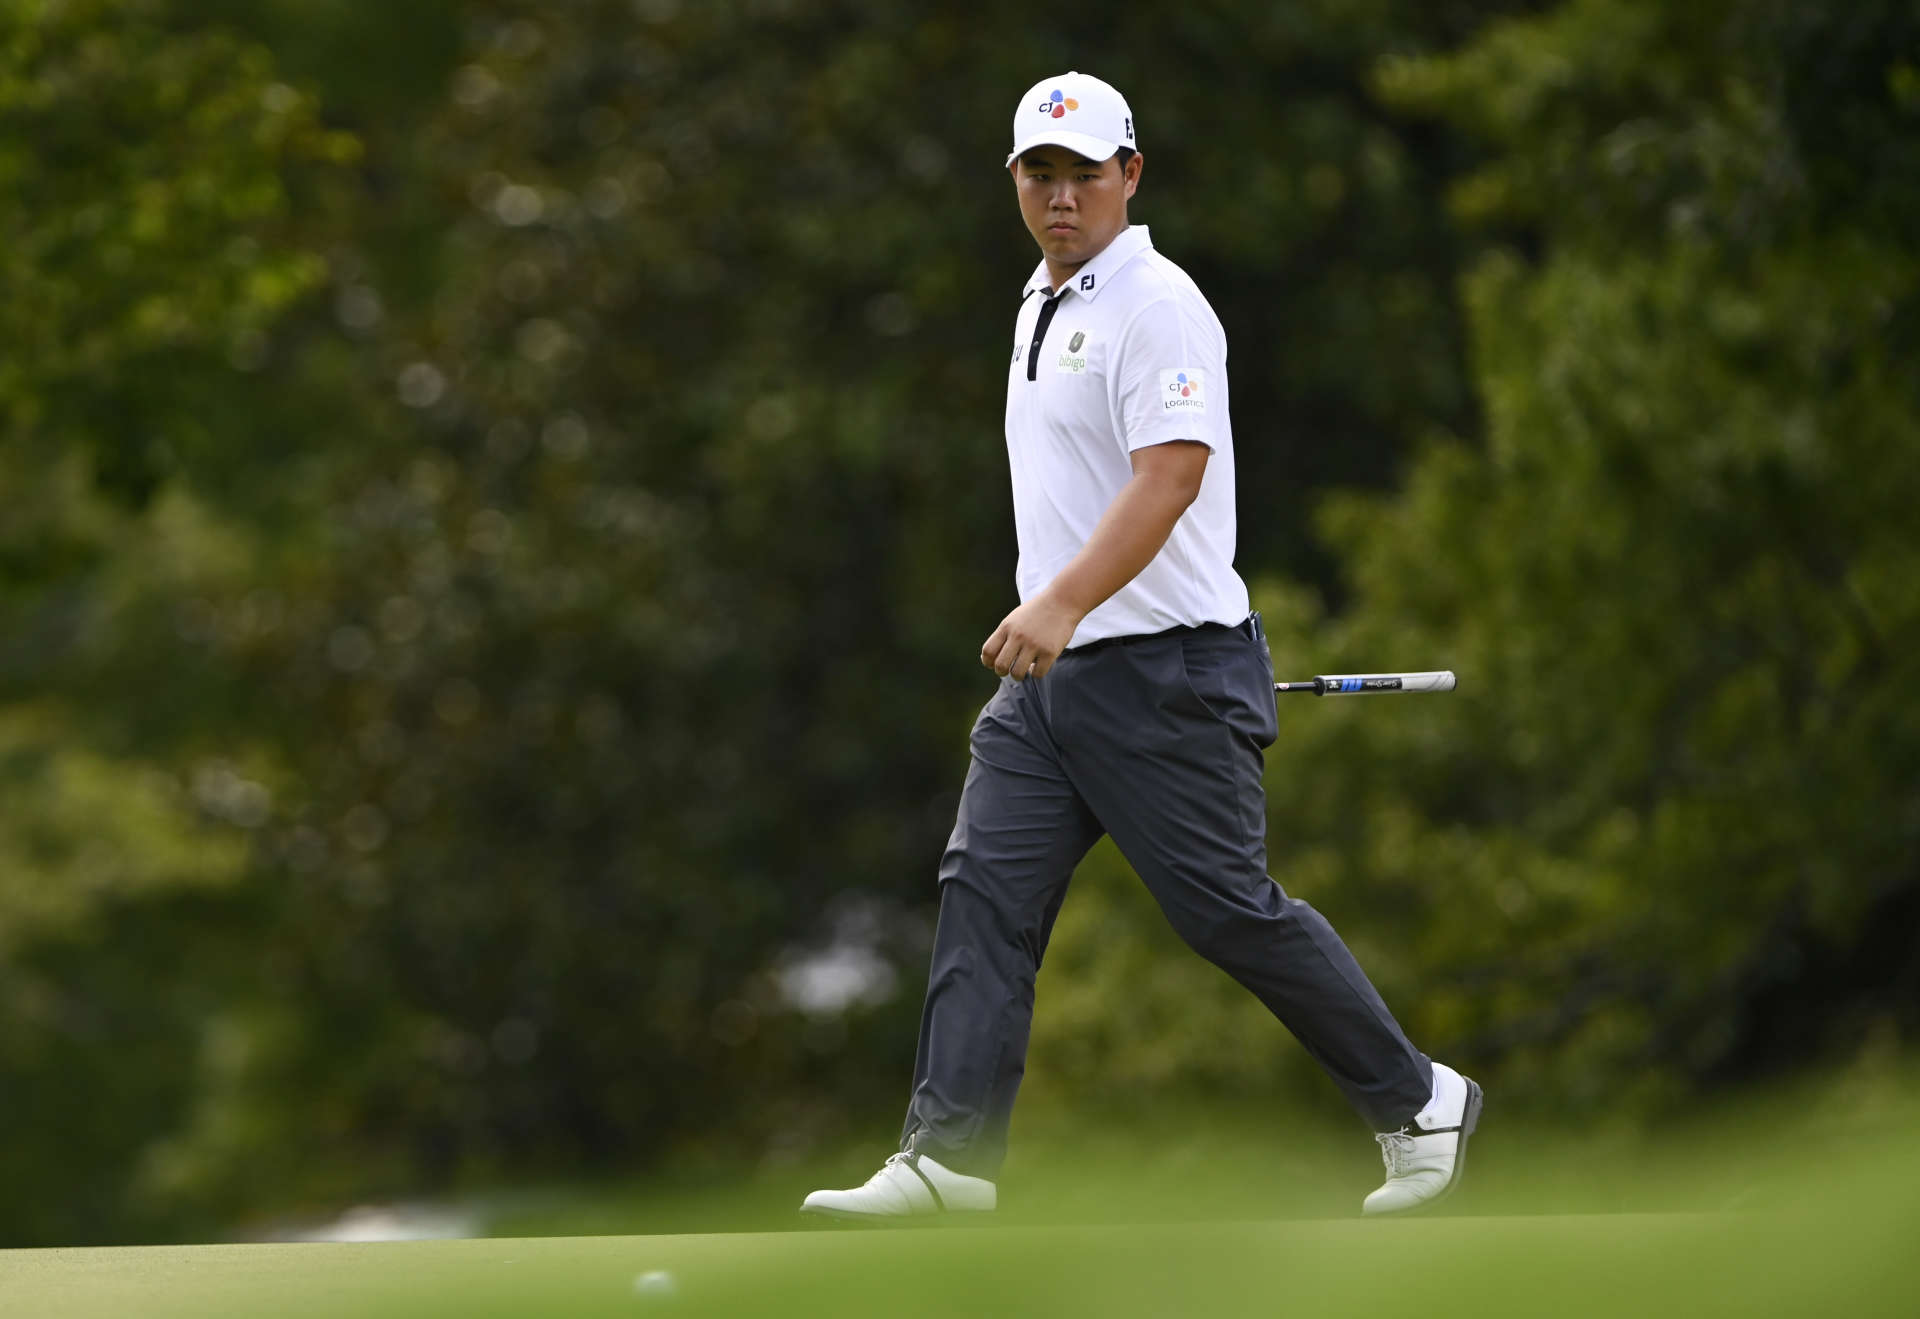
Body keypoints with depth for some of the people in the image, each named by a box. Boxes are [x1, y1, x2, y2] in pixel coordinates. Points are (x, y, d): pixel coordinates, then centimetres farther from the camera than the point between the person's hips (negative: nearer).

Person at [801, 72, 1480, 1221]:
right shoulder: (1042, 305, 17)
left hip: (1164, 674, -8)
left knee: (1230, 911, -6)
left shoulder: (1158, 308, -12)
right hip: (1051, 672, 8)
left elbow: (1170, 476, -24)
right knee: (985, 891, -4)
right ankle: (951, 1158, -7)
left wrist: (1064, 604, -34)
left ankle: (1418, 1102, 9)